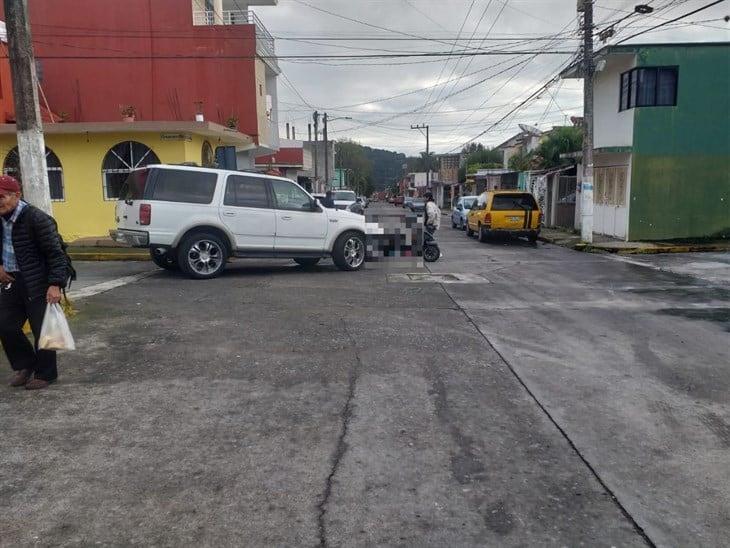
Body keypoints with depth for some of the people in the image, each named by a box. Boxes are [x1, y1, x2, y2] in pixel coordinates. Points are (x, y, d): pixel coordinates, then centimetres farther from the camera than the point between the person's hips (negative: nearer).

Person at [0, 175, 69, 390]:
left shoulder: (36, 218, -16)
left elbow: (56, 253, -18)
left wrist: (55, 284, -23)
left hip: (37, 284, -7)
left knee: (41, 330, 2)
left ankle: (45, 373, 19)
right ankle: (25, 365, 29)